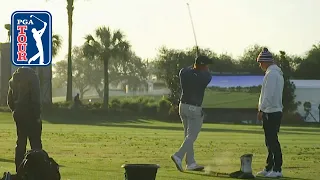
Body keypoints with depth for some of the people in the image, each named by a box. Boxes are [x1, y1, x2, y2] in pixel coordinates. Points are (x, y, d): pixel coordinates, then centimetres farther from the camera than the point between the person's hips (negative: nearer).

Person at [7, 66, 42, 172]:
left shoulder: (14, 78, 10)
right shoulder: (32, 76, -11)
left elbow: (10, 100, 13)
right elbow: (35, 98, -16)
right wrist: (37, 115, -11)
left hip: (18, 115, 6)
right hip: (30, 115, -6)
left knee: (20, 143, 11)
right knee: (35, 143, -4)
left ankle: (19, 170, 10)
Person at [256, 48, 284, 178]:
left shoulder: (271, 74, -14)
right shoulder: (277, 73, 18)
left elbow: (268, 94, -20)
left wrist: (261, 109, -17)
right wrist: (263, 109, 20)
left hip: (271, 112, -10)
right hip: (275, 110, 10)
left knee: (272, 140, -9)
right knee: (270, 141, 14)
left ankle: (277, 169, -9)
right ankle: (269, 168, 20)